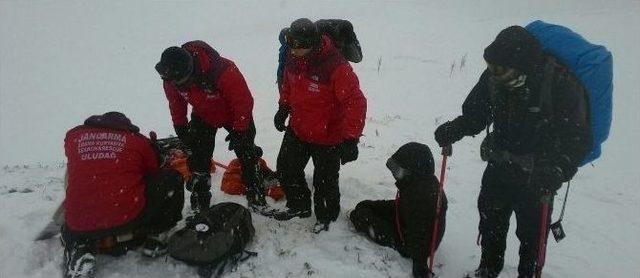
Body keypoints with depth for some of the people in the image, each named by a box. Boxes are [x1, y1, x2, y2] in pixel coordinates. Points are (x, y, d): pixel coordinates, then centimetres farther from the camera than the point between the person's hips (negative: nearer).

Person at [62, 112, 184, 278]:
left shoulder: (73, 136, 13)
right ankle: (156, 237, 14)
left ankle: (82, 249, 8)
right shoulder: (138, 140, 6)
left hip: (81, 228, 4)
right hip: (130, 219, -4)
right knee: (172, 179, 15)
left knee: (71, 233, 41)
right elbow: (153, 173, 18)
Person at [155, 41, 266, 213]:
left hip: (234, 115, -3)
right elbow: (176, 104, -1)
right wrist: (180, 127, 4)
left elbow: (244, 101, -28)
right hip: (202, 117, 4)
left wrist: (239, 131, -22)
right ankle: (199, 204, 16)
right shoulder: (171, 80, -23)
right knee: (199, 159, 1)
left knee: (247, 156, 2)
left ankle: (257, 198, 19)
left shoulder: (224, 71, -41)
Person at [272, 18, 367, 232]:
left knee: (325, 182, 10)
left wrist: (350, 139, -29)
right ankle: (299, 206, 44)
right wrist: (283, 109, 19)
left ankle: (326, 217, 39)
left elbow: (356, 103, -27)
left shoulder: (337, 68, -29)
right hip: (297, 130, 7)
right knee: (286, 169, 20)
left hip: (328, 138, -6)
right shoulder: (293, 60, -7)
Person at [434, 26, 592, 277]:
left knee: (532, 231, 9)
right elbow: (475, 114, 2)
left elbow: (578, 138, -22)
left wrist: (558, 169, -37)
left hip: (536, 175, -4)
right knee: (490, 220, 19)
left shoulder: (562, 82, -23)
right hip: (499, 167, 5)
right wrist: (454, 130, -18)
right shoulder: (494, 77, -11)